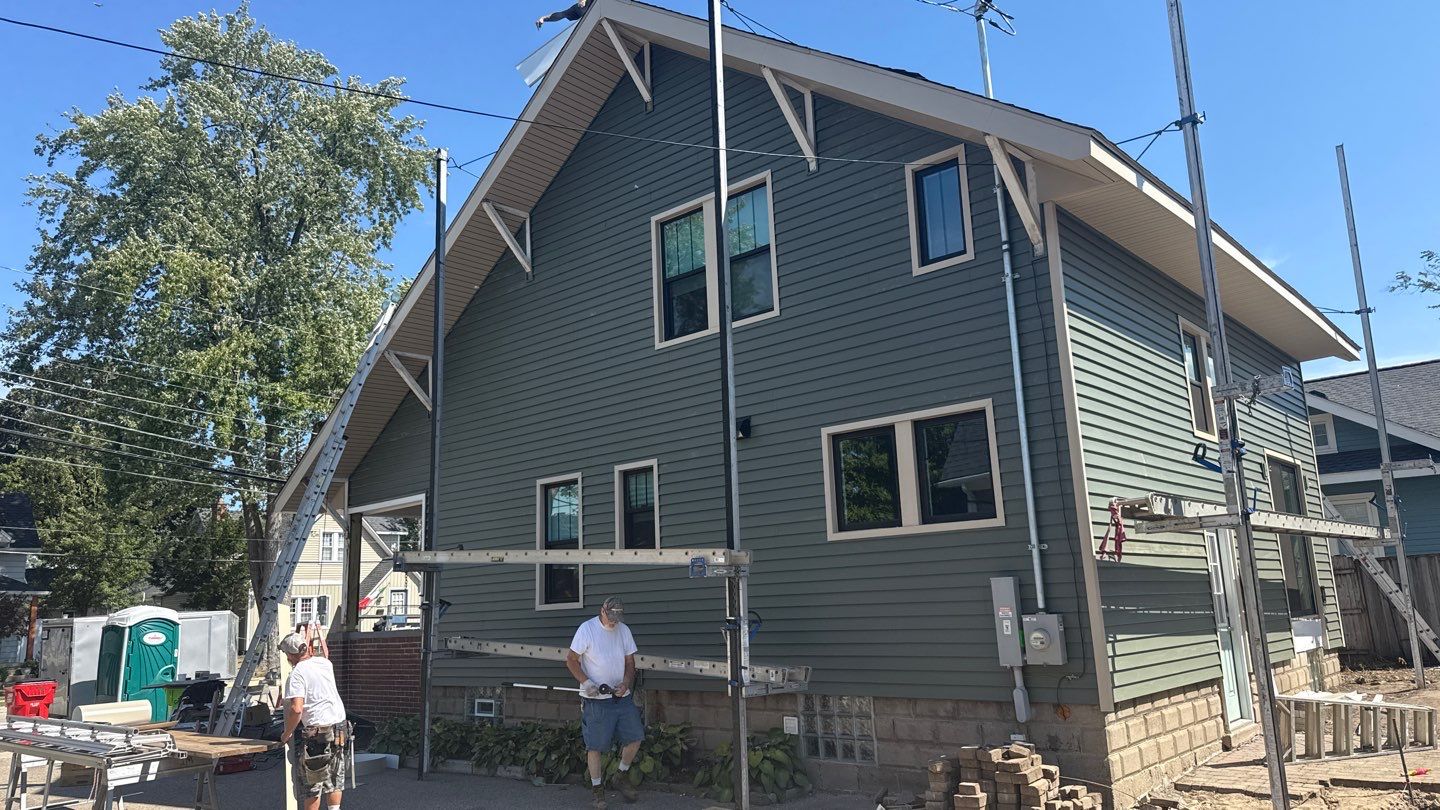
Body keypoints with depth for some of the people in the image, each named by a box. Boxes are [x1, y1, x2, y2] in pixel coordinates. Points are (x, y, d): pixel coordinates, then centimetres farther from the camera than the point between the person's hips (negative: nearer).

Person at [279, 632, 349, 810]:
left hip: (315, 731, -6)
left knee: (311, 784, 7)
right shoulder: (325, 663, 7)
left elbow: (296, 709, -22)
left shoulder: (298, 672, -12)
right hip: (339, 725, 6)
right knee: (335, 779, 18)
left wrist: (287, 734, -10)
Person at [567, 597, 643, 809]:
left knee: (635, 737, 4)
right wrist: (585, 682, -19)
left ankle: (622, 777, 25)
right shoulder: (587, 629, -9)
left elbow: (630, 662, 10)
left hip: (622, 696, 5)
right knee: (595, 745, 0)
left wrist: (626, 683, -8)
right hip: (595, 699, -5)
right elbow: (571, 660, -7)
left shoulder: (624, 630, 6)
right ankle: (597, 790, 13)